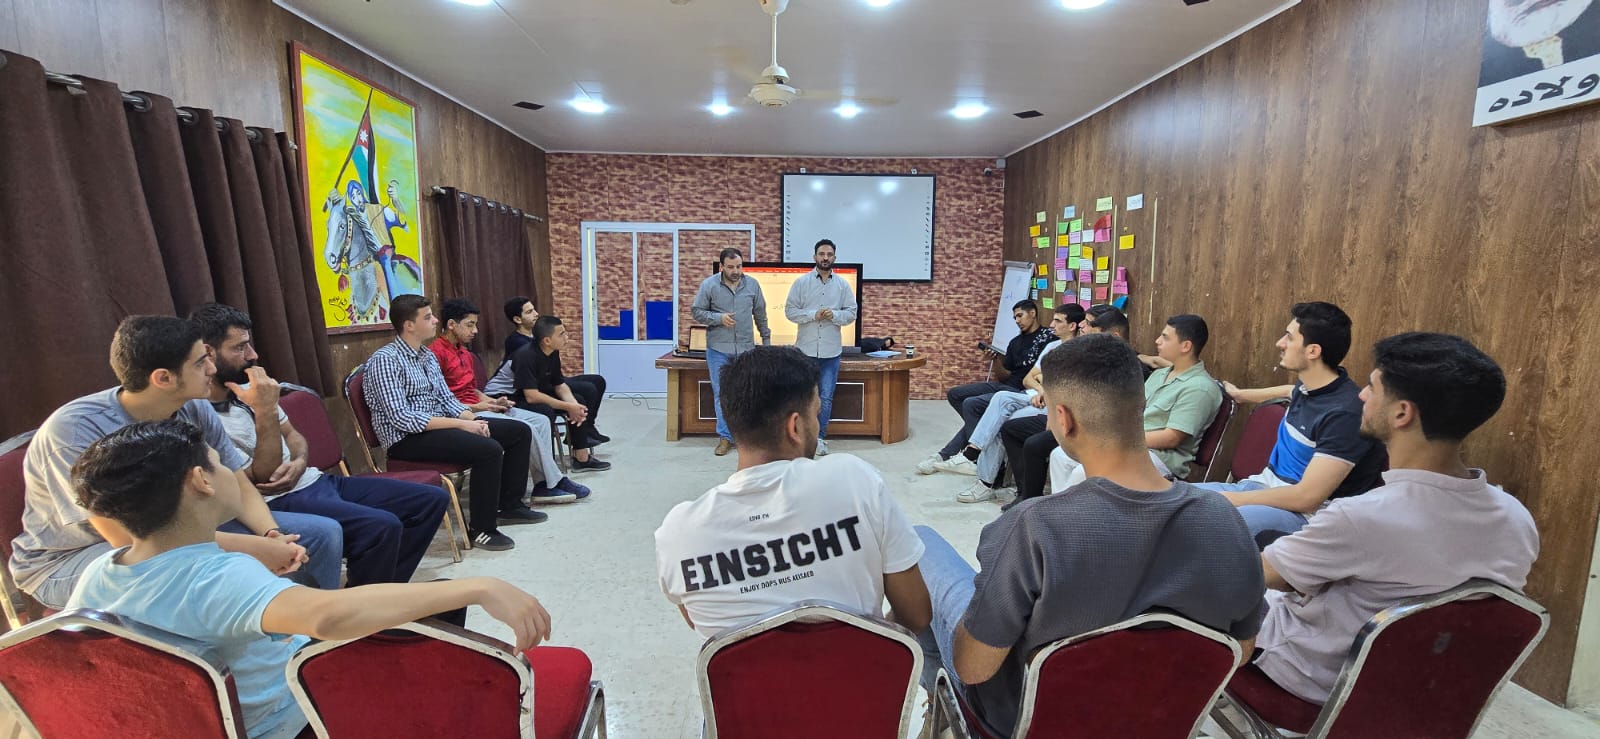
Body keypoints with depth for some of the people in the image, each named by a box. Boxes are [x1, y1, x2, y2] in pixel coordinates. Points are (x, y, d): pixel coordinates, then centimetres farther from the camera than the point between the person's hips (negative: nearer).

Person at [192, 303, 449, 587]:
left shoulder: (246, 388, 10)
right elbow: (262, 480, -17)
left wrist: (298, 463, -3)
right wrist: (265, 412, -22)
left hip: (314, 479, 9)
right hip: (280, 501, -9)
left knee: (433, 499, -1)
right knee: (382, 526, -34)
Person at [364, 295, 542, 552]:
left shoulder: (428, 356, 12)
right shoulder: (385, 360, -15)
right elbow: (401, 418, -23)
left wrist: (473, 419, -8)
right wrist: (460, 424, -24)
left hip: (439, 425, 9)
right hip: (407, 438, -9)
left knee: (519, 431, 4)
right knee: (489, 449, -30)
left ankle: (509, 506, 15)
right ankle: (481, 528, -16)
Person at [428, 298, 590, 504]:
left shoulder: (464, 352, 17)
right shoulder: (436, 353, -13)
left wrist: (493, 401, 5)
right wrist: (475, 407, -16)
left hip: (478, 408, 10)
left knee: (541, 421, -2)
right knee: (526, 429, -21)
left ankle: (543, 486, -7)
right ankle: (555, 482, -5)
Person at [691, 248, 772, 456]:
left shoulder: (752, 285, 3)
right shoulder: (709, 285, -4)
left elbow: (760, 315, 11)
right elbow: (697, 312, -1)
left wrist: (766, 340, 13)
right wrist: (719, 318, -16)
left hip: (745, 348, 1)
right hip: (718, 349, -1)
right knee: (721, 394, 3)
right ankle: (725, 437, 11)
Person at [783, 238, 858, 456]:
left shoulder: (843, 285, 5)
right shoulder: (801, 283, 1)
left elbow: (852, 313, 5)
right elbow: (790, 310, -2)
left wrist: (834, 315, -14)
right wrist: (813, 315, -15)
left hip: (831, 350, 1)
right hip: (805, 349, -1)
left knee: (826, 397, 4)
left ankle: (819, 437, 15)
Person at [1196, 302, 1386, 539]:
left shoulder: (1344, 413, -22)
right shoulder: (1309, 386, 4)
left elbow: (1307, 497, -24)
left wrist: (1230, 499, -19)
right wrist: (1240, 394, 49)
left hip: (1306, 514, -9)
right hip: (1267, 485, 9)